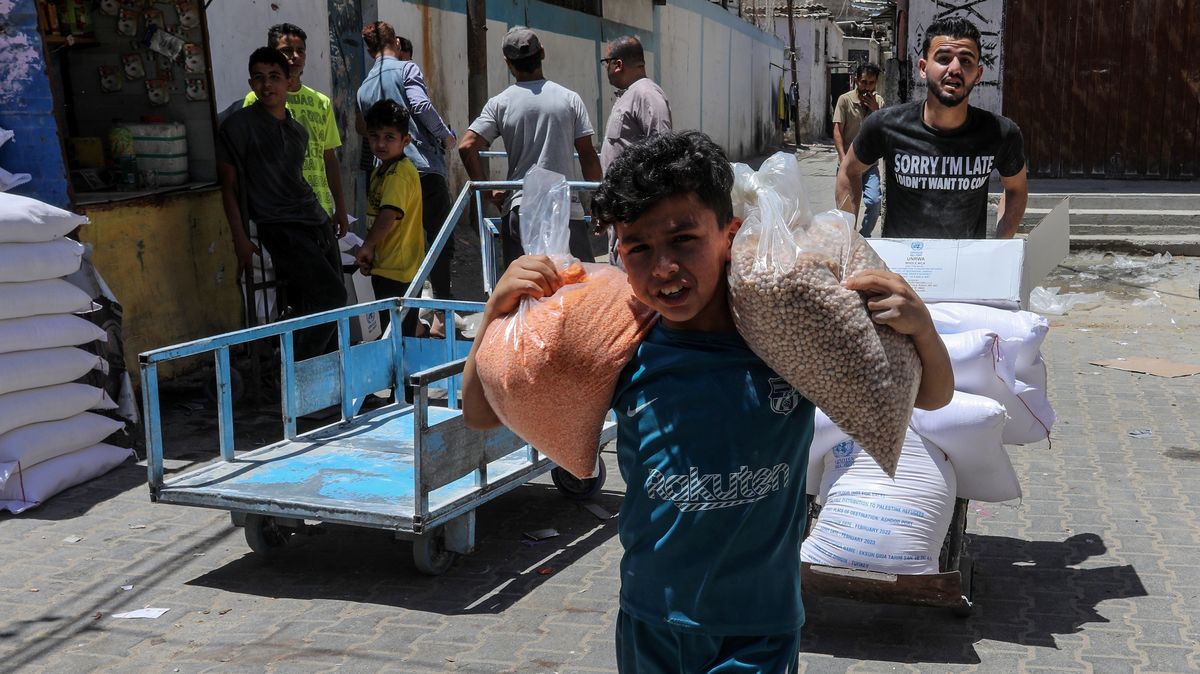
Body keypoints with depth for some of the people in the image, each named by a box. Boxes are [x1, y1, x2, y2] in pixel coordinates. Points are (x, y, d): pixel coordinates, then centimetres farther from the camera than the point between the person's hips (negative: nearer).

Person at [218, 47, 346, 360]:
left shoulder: (297, 130, 17)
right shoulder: (238, 125, -3)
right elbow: (229, 186, -2)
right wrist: (240, 240, -8)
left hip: (317, 221, 7)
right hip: (280, 228, -7)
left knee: (315, 305, 2)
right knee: (332, 295, -19)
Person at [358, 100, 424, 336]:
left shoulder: (401, 174, -18)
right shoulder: (380, 172, 14)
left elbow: (388, 217, -29)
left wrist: (366, 247, -17)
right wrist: (369, 254, 11)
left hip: (398, 270, -10)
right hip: (385, 268, 10)